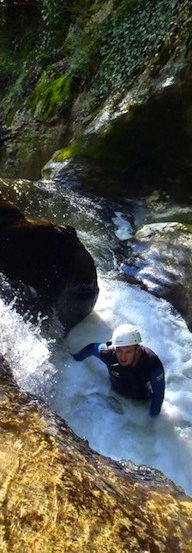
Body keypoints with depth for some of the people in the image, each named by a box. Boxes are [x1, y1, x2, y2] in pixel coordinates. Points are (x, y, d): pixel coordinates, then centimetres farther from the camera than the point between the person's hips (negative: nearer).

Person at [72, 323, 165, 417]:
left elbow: (158, 393, -24)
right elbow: (92, 347, -12)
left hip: (142, 402, -2)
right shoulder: (108, 353, -36)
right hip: (116, 394, 2)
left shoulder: (152, 363, -41)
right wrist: (76, 358, 5)